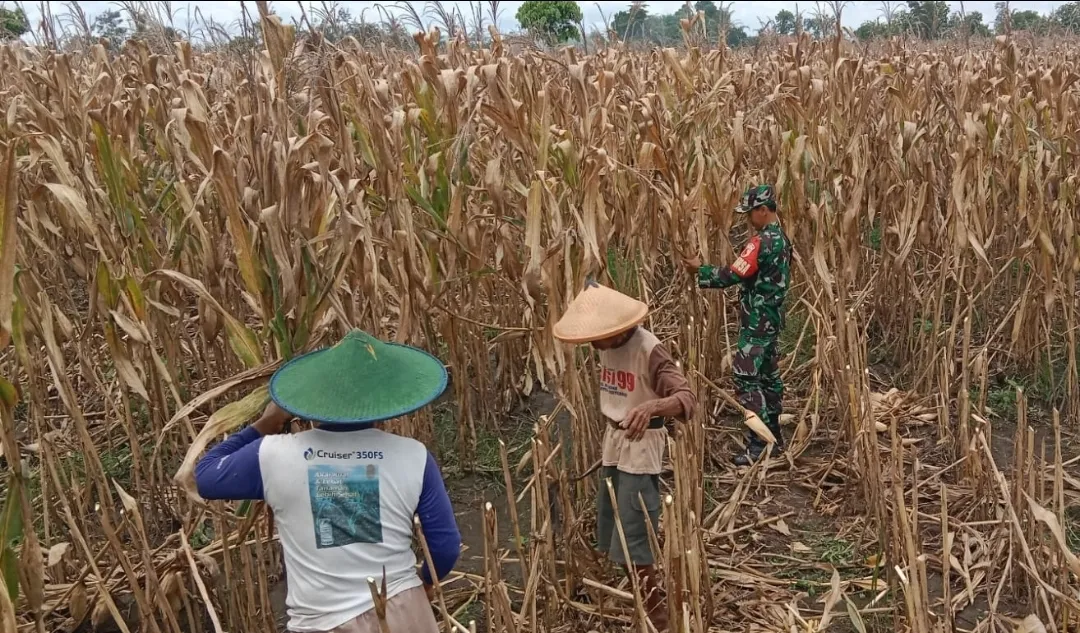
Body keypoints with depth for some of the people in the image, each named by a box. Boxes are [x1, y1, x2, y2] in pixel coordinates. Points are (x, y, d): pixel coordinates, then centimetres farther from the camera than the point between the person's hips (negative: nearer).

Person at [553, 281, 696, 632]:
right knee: (610, 535, 18)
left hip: (640, 447, -8)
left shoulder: (649, 350, -23)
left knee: (632, 541, -7)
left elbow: (686, 398, -32)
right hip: (613, 441, 8)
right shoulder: (608, 347, 2)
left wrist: (651, 406, -52)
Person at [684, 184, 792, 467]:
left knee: (747, 379, -7)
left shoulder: (762, 242, -19)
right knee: (769, 377, 15)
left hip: (756, 322, -10)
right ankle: (774, 438, 22)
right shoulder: (782, 239, 11)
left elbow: (733, 275, -21)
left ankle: (759, 445, -6)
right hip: (772, 318, 10)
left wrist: (700, 270, -9)